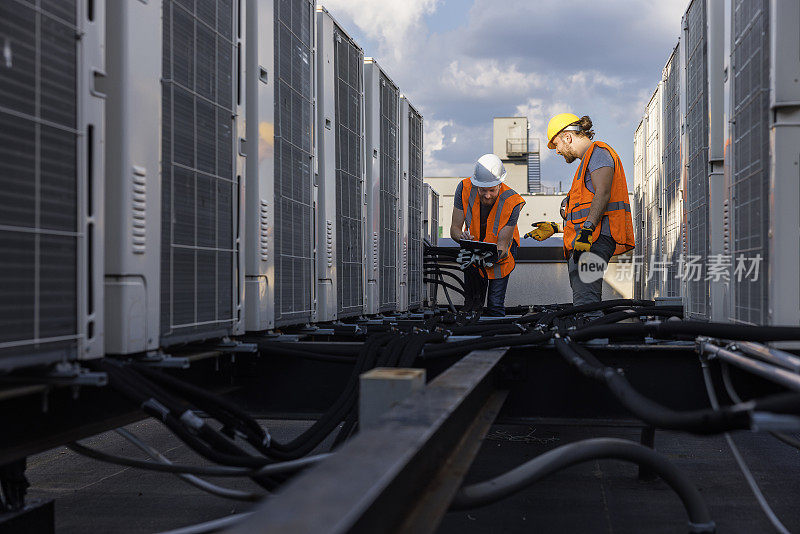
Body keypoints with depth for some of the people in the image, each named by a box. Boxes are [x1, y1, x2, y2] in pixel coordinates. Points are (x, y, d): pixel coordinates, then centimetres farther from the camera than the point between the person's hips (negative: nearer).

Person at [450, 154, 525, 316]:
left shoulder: (512, 202, -29)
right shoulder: (465, 189, -24)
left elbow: (502, 245, -27)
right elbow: (455, 229, -18)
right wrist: (462, 237, -41)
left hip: (499, 254, -2)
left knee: (496, 306, -7)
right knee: (472, 298, 5)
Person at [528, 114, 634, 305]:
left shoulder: (598, 152, 0)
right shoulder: (587, 161, 31)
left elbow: (602, 194, -17)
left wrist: (587, 229, -28)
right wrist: (555, 228, 31)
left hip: (596, 239, -10)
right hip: (585, 240, 10)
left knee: (584, 300, -23)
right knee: (587, 303, 4)